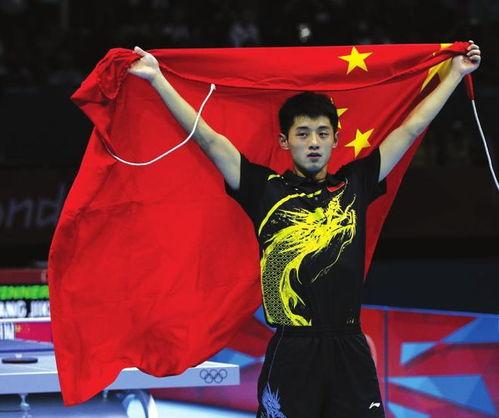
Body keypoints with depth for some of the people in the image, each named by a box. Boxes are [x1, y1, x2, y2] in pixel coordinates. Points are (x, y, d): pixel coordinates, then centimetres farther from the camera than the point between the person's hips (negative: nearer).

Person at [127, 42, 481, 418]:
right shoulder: (266, 189, 5)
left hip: (349, 349, 2)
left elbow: (411, 128, 14)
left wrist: (456, 73, 18)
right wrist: (157, 79, 2)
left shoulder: (355, 184, 10)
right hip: (291, 351, -1)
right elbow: (208, 138, 3)